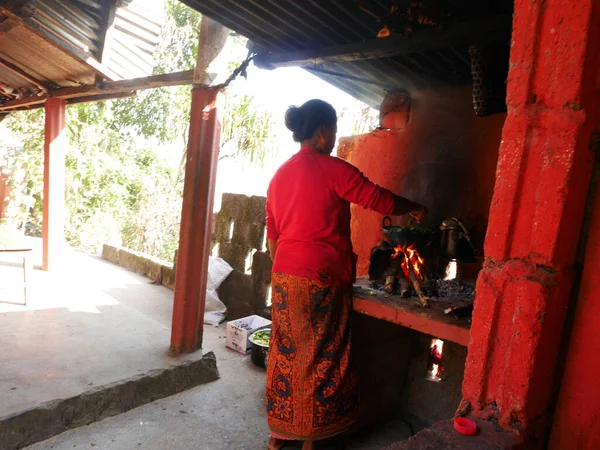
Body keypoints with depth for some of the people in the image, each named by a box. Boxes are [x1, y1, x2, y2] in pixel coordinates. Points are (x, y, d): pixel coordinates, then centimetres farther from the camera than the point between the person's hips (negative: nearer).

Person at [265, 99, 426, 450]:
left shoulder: (280, 175, 10)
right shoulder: (333, 169, -10)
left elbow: (272, 236, 12)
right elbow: (382, 201, -6)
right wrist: (415, 209, 13)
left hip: (284, 278, 7)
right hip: (321, 281, -6)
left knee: (286, 353, 15)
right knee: (320, 357, 8)